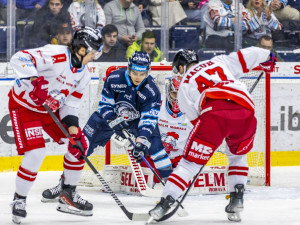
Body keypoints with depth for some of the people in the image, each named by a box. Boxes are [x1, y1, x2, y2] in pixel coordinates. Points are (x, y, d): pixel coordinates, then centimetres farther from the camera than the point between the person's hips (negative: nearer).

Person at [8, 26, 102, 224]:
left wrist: (74, 132, -12)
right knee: (36, 153, -21)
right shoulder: (56, 55, -27)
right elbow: (20, 59, -36)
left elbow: (71, 105, 1)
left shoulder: (83, 75, -1)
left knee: (80, 145, 2)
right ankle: (19, 200, -1)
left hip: (51, 108, 8)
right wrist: (35, 80, -47)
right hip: (24, 104, -8)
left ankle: (68, 194, 17)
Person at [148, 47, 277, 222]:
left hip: (214, 112, -3)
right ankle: (237, 199, 16)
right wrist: (267, 57, 44)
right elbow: (246, 57, 25)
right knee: (237, 156, 30)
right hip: (245, 112, 3)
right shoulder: (219, 62, 32)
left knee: (191, 161, 6)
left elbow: (195, 119, 24)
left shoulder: (184, 86, 27)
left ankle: (165, 203, -2)